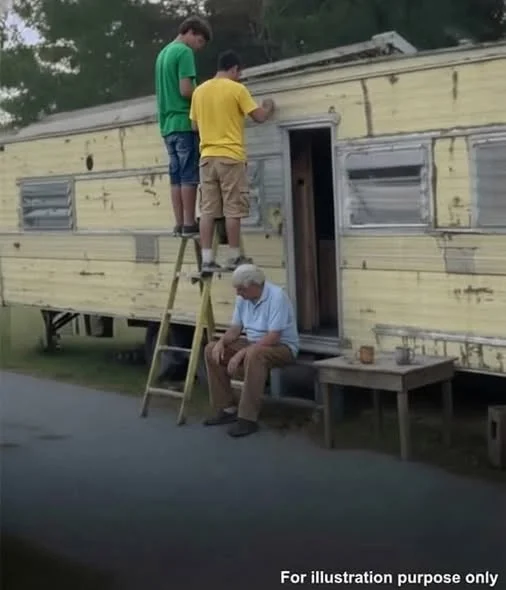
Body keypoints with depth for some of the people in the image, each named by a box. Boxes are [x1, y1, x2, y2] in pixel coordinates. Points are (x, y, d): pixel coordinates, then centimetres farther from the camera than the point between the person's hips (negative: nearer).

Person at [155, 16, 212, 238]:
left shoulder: (163, 52, 19)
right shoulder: (184, 52, -9)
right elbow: (186, 90, -17)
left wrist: (199, 95, 17)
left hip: (167, 123, 8)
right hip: (184, 122, -8)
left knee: (176, 175, 7)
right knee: (189, 175, -6)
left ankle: (179, 224, 6)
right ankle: (189, 223, -6)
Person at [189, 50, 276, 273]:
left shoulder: (199, 91, 10)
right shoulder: (237, 89, -5)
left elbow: (195, 125, 15)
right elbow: (260, 117, -3)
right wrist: (269, 107, 18)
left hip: (207, 156, 5)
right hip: (230, 156, -5)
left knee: (207, 210, 3)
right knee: (232, 209, 0)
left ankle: (207, 259, 0)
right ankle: (235, 257, 5)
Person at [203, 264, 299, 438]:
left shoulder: (276, 296, -24)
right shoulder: (243, 298, 1)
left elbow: (273, 337, -30)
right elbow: (235, 328, 7)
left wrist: (241, 353, -32)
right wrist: (222, 342, -15)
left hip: (282, 346, -8)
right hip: (254, 344, 8)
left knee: (254, 355, -39)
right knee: (212, 350, -3)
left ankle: (248, 418, -32)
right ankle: (228, 409, 0)